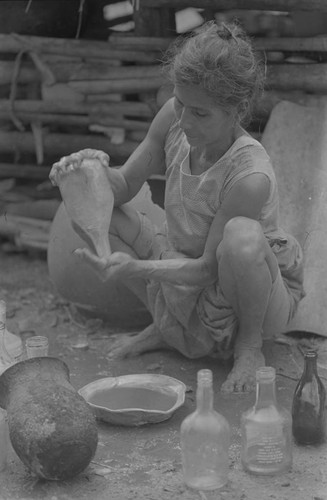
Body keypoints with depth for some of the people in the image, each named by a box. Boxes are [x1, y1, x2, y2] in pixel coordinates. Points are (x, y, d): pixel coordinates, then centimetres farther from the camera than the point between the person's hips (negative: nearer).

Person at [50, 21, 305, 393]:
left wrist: (134, 267, -38)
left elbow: (207, 269, -28)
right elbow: (125, 187, -6)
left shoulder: (250, 177, -35)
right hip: (189, 277, 6)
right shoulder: (175, 117, -17)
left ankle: (249, 345, -11)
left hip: (262, 295, -6)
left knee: (242, 234, -41)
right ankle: (168, 326, 5)